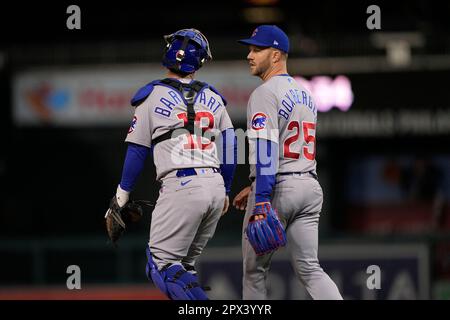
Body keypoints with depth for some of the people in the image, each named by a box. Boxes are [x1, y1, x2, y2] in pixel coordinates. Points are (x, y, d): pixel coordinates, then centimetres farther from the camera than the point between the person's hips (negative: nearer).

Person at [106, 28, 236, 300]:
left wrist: (122, 196, 10)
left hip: (180, 186, -6)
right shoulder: (213, 99, 14)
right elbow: (229, 148, 14)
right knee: (185, 265, 16)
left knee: (163, 264, -5)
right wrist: (225, 191, 26)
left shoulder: (153, 96, 1)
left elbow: (137, 151, 2)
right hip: (215, 187, 6)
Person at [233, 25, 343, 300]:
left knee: (255, 269, 4)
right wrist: (256, 186, 28)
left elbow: (266, 148, -20)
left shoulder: (266, 93, -9)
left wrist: (261, 199, -25)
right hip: (310, 186, 8)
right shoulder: (305, 93, 18)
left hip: (278, 191, -8)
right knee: (309, 268, 5)